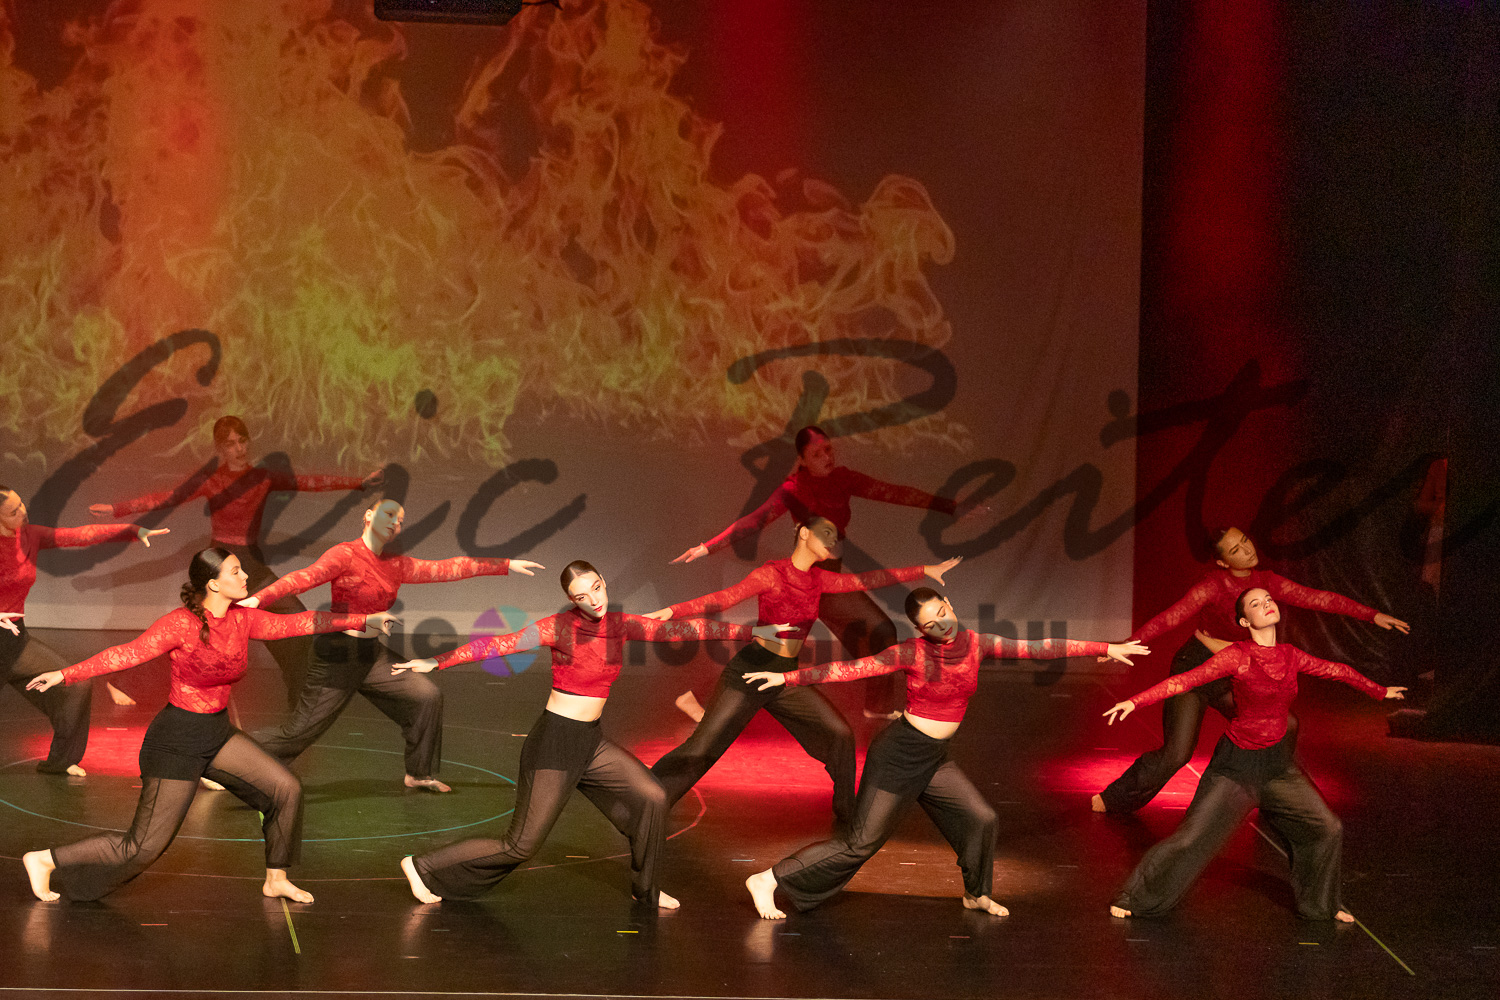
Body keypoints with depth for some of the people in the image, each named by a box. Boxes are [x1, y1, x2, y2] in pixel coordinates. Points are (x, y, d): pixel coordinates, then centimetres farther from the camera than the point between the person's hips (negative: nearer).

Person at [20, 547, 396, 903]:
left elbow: (297, 623, 7)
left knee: (287, 789, 3)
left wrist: (363, 620, 10)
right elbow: (128, 653, -22)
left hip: (218, 734, 7)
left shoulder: (242, 619, 1)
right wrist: (64, 675, -30)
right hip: (177, 740, -7)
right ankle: (44, 861, 11)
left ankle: (276, 880, 19)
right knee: (144, 847, -5)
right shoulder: (181, 623, -19)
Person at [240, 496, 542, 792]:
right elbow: (305, 577, -26)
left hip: (373, 656, 8)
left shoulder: (396, 566, 9)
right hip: (338, 655, -7)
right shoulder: (345, 555, -12)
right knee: (299, 732, -6)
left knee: (427, 696, 4)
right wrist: (260, 598, -43)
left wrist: (506, 565, 10)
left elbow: (447, 568, 10)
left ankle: (419, 774, 22)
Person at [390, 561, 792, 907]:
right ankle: (424, 868, 13)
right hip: (555, 742, -6)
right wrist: (437, 661, -29)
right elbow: (499, 644, -21)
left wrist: (751, 631, 8)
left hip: (590, 742, 6)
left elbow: (680, 629, 6)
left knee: (651, 799, 0)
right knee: (520, 845, -1)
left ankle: (645, 888, 21)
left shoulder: (619, 624, 3)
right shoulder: (559, 627, -15)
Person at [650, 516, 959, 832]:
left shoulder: (818, 579, 8)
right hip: (750, 672, -7)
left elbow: (867, 580, 15)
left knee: (839, 735, 0)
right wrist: (672, 611, -36)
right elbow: (725, 598, -22)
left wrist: (924, 570, 18)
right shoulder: (772, 573, -11)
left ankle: (846, 818, 14)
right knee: (700, 748, -10)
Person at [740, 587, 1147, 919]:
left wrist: (1106, 648, 2)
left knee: (981, 819, 4)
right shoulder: (912, 652, -16)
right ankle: (768, 880, 2)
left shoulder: (976, 644, -1)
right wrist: (786, 677, -24)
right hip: (898, 754, -6)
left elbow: (1040, 648, 1)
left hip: (934, 759, 6)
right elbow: (849, 669, -18)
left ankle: (976, 894, 30)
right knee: (860, 844, -5)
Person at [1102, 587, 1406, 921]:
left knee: (1327, 829, 4)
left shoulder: (1290, 656, 1)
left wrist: (1379, 691, 32)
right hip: (1237, 764, -5)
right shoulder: (1237, 656, -15)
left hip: (1278, 762, 5)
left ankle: (1319, 905, 28)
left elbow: (1336, 670, 18)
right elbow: (1186, 680, -22)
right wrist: (1135, 702, -32)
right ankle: (1137, 900, 10)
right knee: (1192, 838, -7)